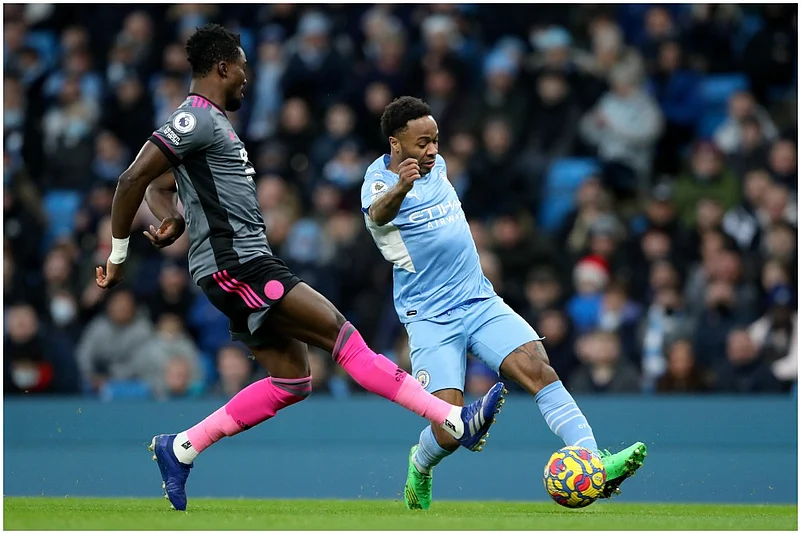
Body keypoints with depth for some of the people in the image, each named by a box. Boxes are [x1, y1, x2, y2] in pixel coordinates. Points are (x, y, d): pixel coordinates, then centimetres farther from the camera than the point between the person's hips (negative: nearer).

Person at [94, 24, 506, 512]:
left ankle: (181, 448, 11)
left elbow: (158, 185, 28)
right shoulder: (199, 120, -11)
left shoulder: (208, 121, 20)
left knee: (292, 380, 9)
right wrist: (119, 256, -11)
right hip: (236, 265, -11)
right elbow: (134, 179, -17)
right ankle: (455, 420, -20)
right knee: (339, 332, -15)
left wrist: (175, 219, 6)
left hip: (246, 263, 11)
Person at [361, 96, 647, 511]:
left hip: (481, 301, 6)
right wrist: (400, 188, -60)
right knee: (448, 430, -15)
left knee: (540, 370, -19)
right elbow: (378, 212, -40)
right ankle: (420, 466, 20)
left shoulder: (436, 164, 8)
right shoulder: (380, 180, -14)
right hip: (430, 318, -5)